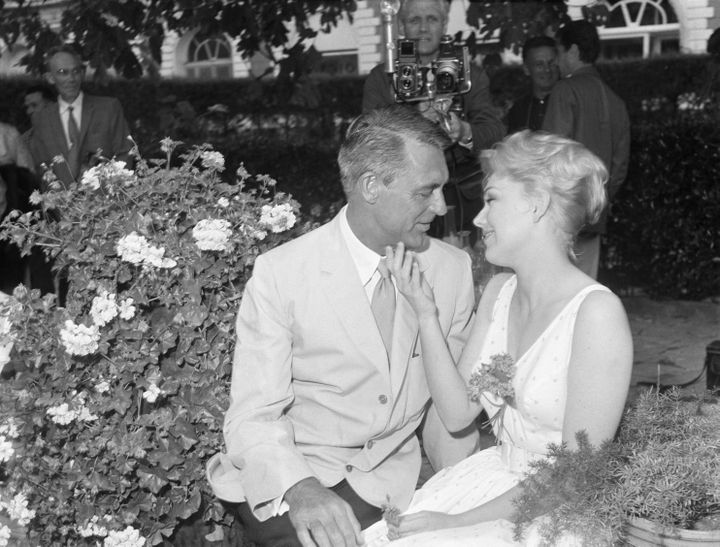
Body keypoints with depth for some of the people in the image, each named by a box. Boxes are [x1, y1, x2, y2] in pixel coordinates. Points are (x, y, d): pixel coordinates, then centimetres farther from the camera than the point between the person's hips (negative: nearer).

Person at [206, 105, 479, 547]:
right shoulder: (279, 274, -12)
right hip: (282, 486, -3)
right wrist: (300, 490, -33)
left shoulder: (453, 269, -1)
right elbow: (253, 417, -15)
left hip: (390, 484, 3)